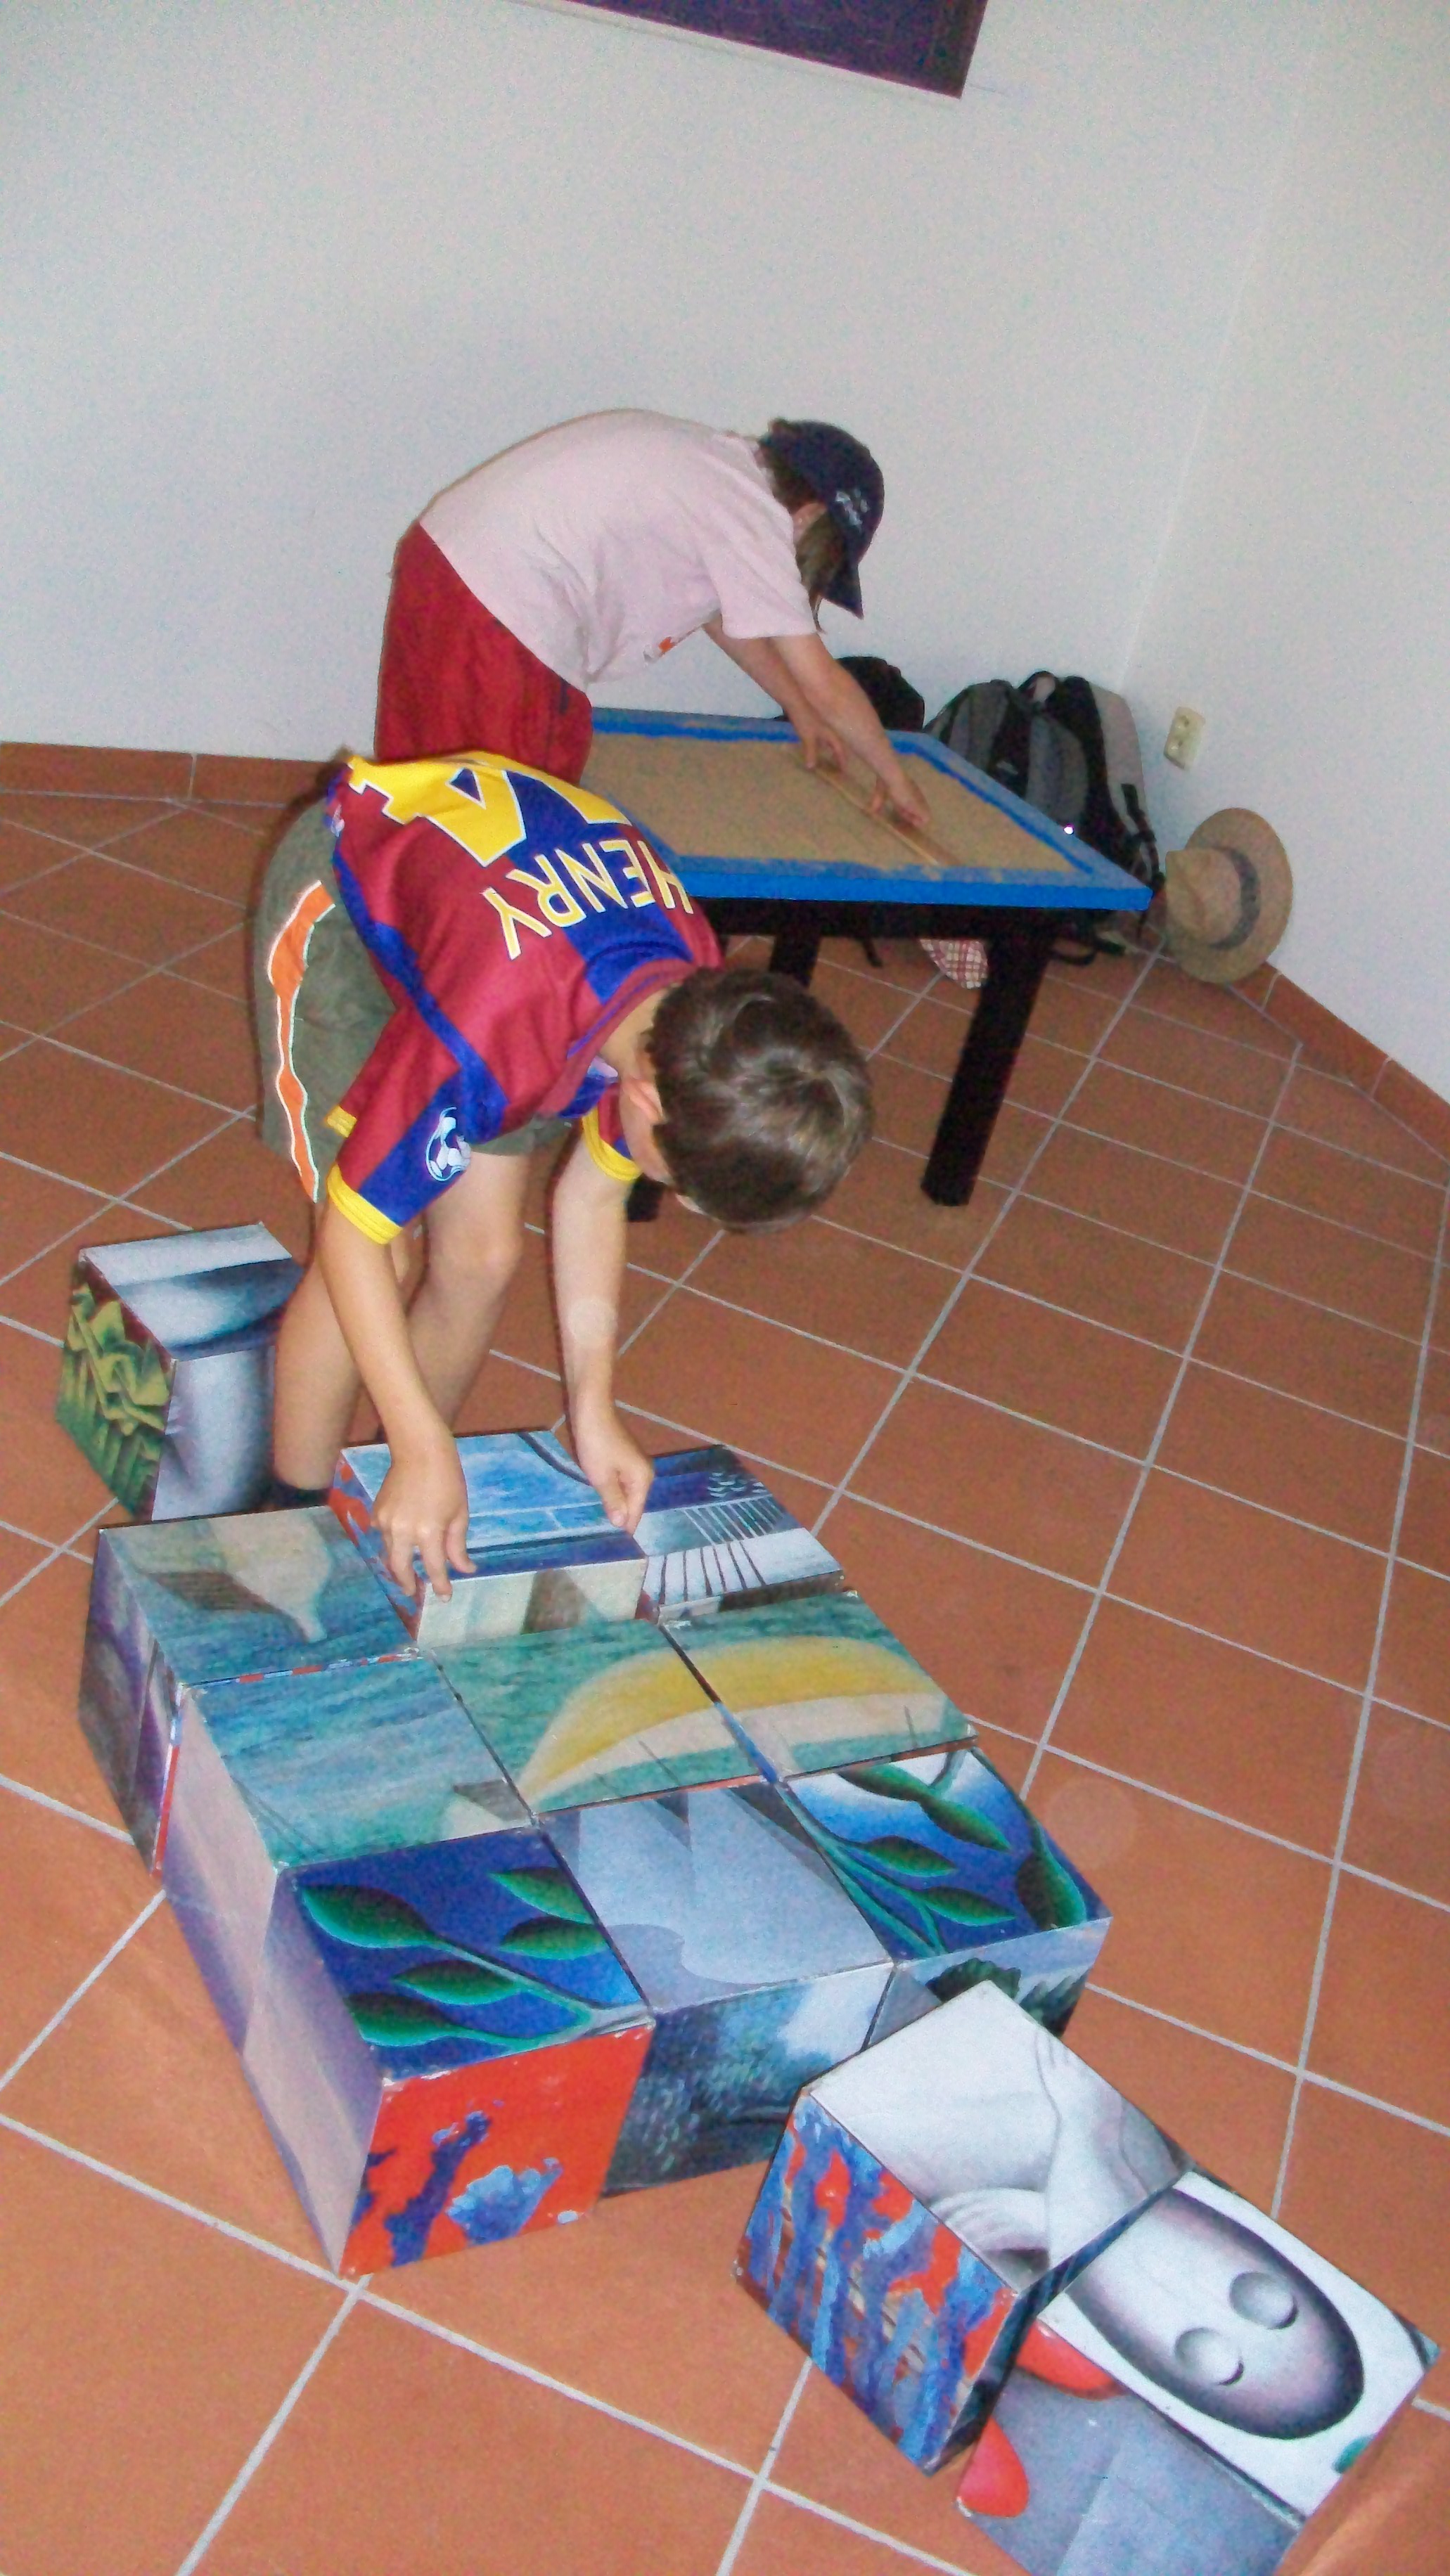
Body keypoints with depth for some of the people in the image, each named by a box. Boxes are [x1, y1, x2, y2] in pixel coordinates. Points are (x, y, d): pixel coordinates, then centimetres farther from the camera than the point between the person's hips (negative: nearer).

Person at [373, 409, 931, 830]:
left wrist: (801, 713, 38)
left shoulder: (713, 462, 18)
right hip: (501, 614, -9)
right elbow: (825, 686, -6)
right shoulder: (757, 516, -8)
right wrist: (894, 777, 7)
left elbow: (723, 616, 31)